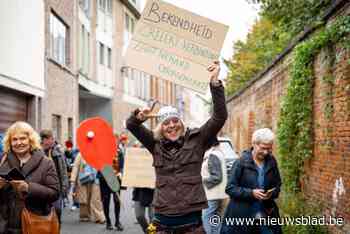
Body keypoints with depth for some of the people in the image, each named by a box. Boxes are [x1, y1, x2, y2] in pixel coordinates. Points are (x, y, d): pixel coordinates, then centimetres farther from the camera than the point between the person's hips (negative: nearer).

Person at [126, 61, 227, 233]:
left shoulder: (196, 139, 2)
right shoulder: (156, 144, 9)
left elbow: (220, 116, -6)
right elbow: (130, 125, 11)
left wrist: (214, 81, -15)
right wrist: (140, 117, -13)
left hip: (191, 220, -2)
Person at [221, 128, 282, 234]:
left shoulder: (272, 162, 4)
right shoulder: (241, 162, -9)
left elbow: (277, 185, 14)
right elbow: (230, 188, -9)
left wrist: (272, 193, -8)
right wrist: (251, 193, -21)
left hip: (266, 215, 4)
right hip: (241, 216, -4)